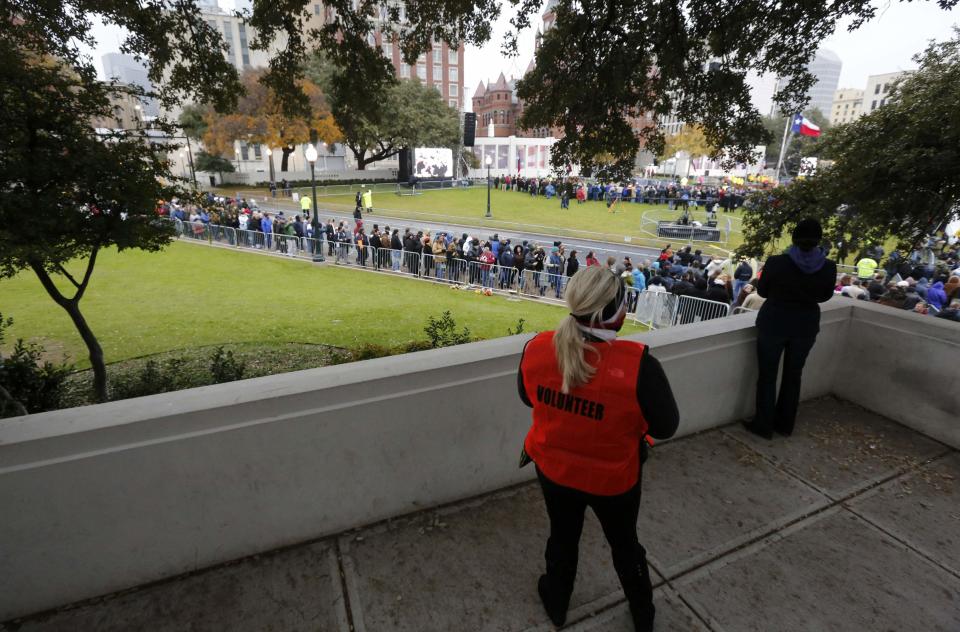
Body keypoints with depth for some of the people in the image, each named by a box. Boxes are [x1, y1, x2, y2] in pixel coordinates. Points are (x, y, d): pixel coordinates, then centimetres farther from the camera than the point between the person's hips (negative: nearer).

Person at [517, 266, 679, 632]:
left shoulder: (537, 348, -23)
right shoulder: (637, 365, -33)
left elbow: (528, 398, -3)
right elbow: (666, 427, -17)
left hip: (554, 470, 2)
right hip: (613, 479, -2)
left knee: (562, 537, 30)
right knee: (624, 544, 28)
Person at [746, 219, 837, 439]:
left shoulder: (776, 262, -19)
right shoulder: (829, 267, -11)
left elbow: (762, 291, -4)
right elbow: (825, 296, 5)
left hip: (774, 323, -3)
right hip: (806, 325, 3)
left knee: (767, 375, 10)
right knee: (793, 375, 18)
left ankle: (764, 426, 19)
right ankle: (785, 424, 31)